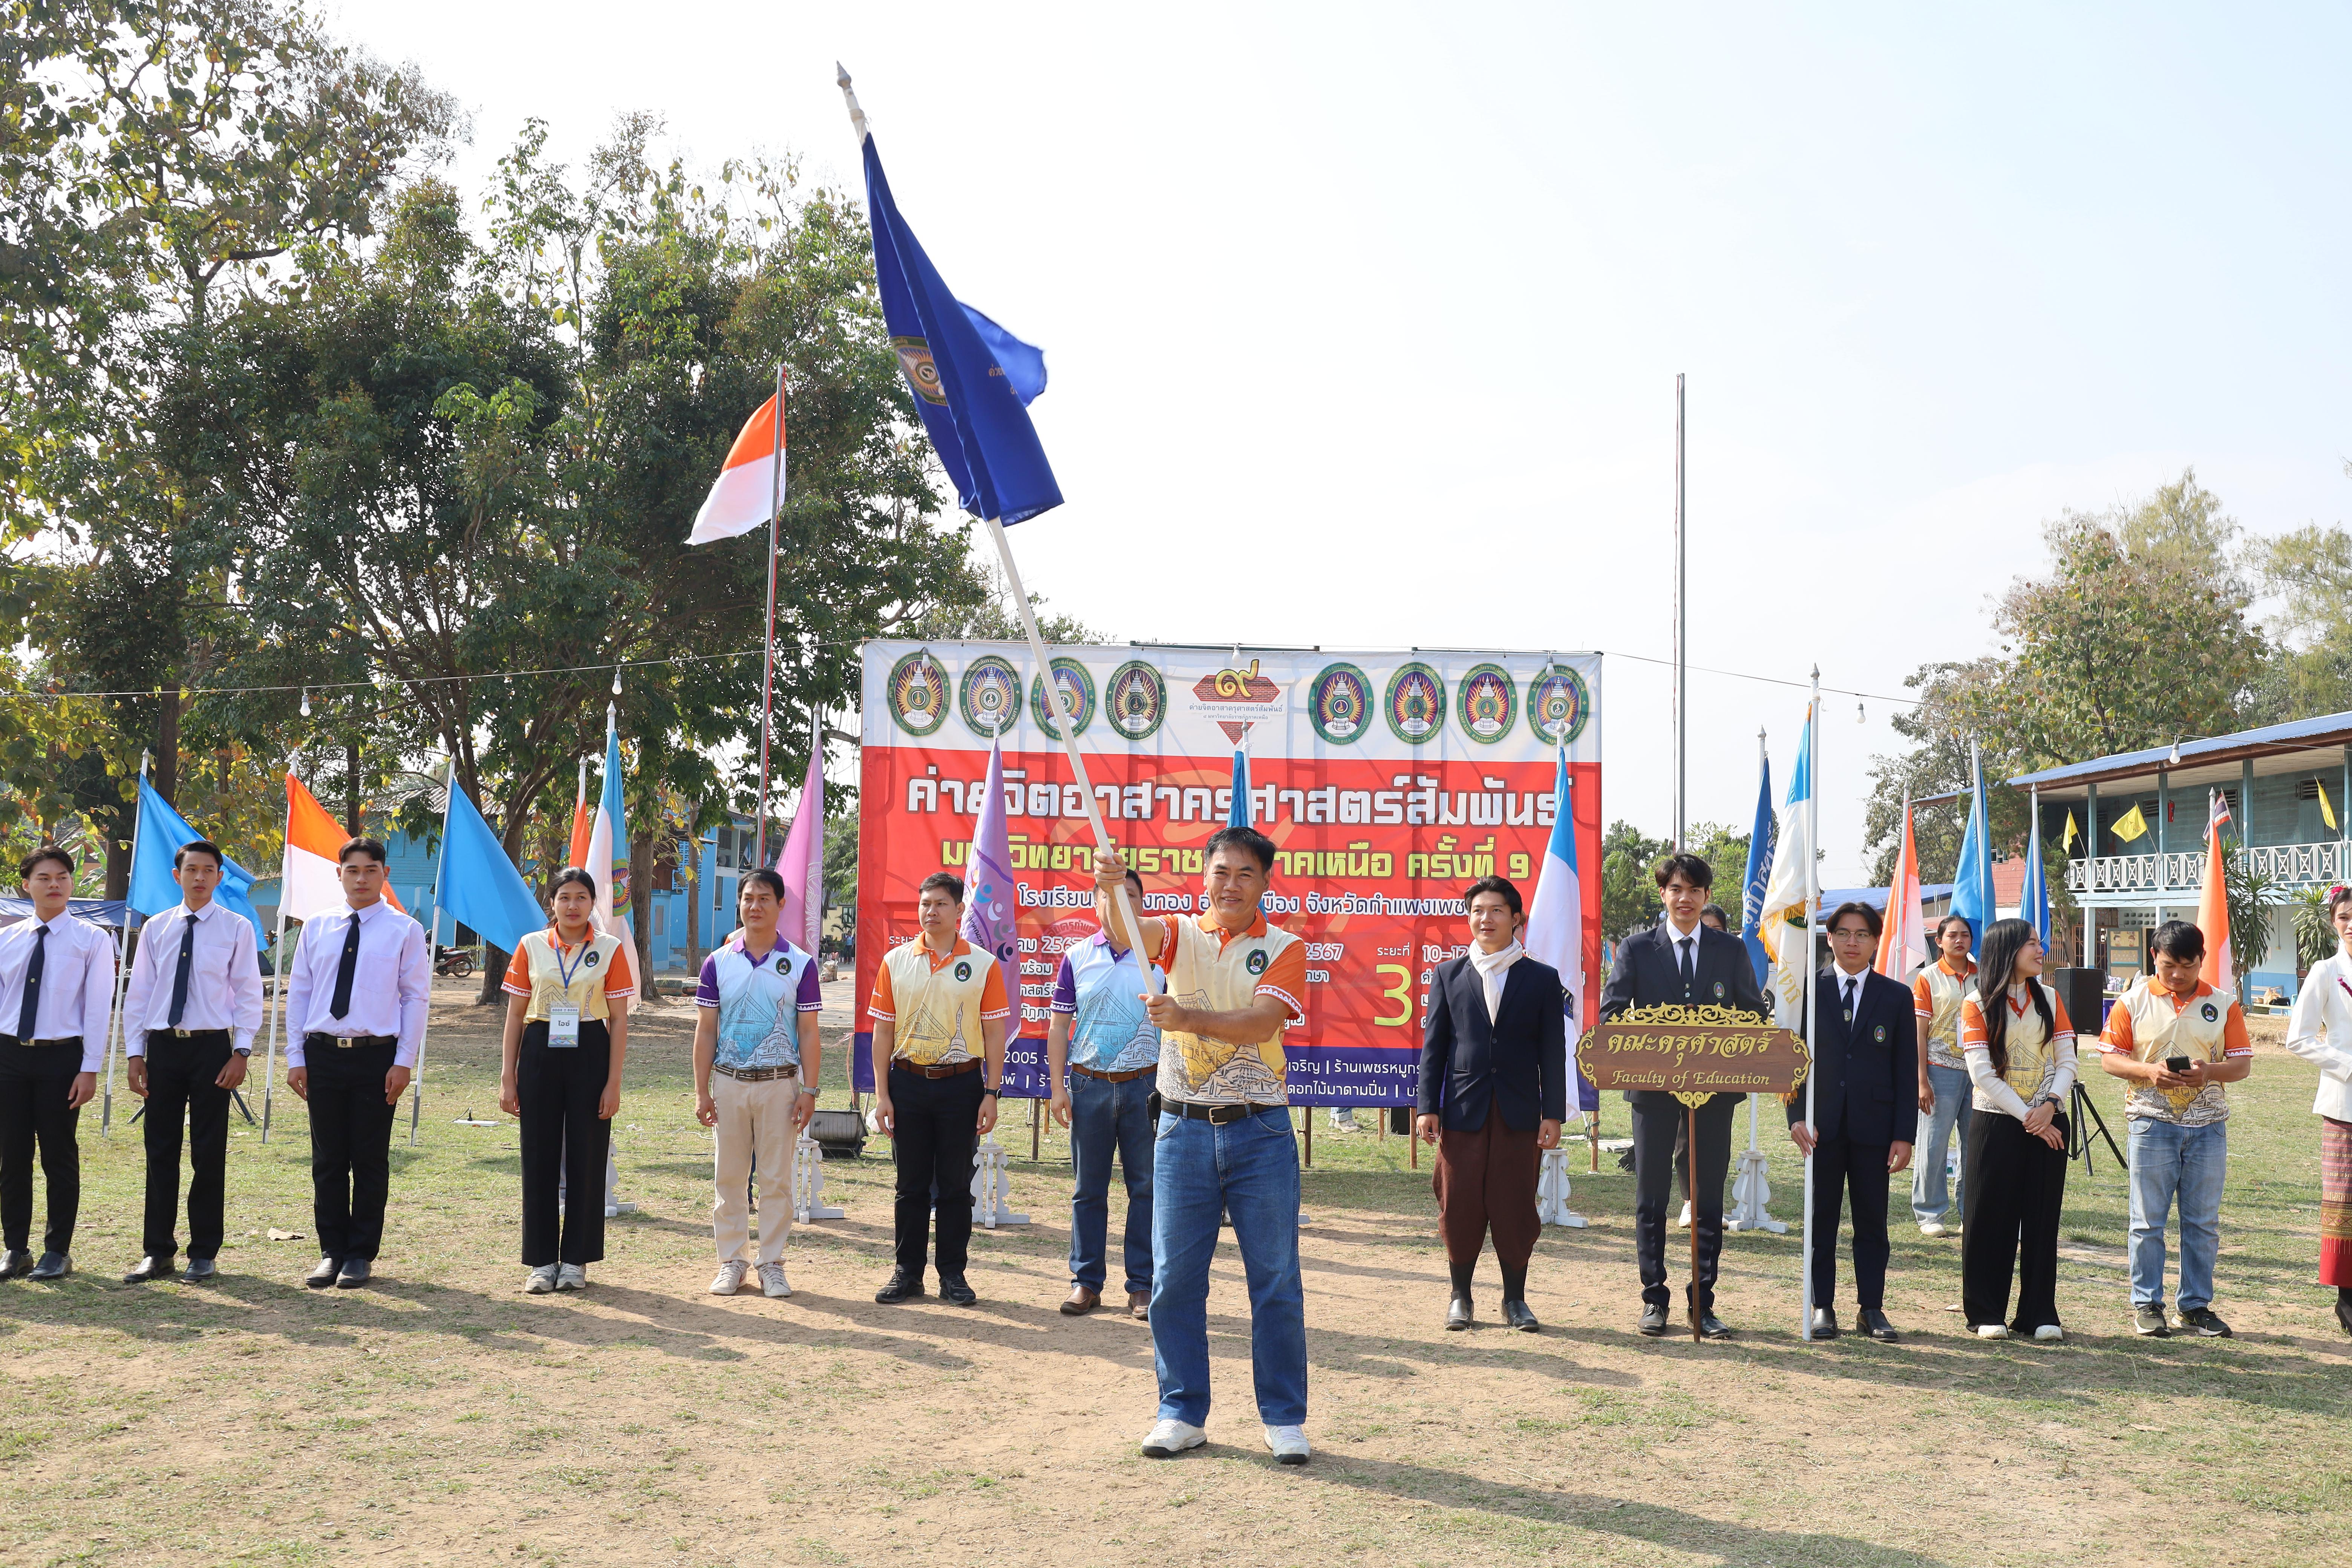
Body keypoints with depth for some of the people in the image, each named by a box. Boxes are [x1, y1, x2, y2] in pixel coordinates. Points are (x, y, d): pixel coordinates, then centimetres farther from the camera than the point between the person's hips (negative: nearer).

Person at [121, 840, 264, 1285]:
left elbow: (249, 994, -2)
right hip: (163, 1047, 3)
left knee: (209, 1152, 2)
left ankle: (203, 1253, 12)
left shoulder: (236, 929, -1)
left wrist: (241, 1052, -9)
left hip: (212, 1048, -3)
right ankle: (157, 1252, 16)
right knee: (160, 1151, 7)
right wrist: (134, 1053, 3)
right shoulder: (156, 929, 7)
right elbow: (138, 993, 9)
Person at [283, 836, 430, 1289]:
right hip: (323, 1053, 3)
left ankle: (362, 1255, 14)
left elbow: (416, 997, -1)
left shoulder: (404, 931, 0)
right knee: (328, 1160, 8)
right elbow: (299, 992, 10)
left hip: (376, 1055, -3)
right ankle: (332, 1252, 18)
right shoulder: (317, 928, 8)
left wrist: (404, 1061, -7)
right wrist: (295, 1057, 4)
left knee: (370, 1160, 4)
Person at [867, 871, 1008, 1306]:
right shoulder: (896, 961, 4)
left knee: (956, 1185, 5)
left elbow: (994, 1033, 1)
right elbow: (883, 1030, 5)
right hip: (908, 1082, 1)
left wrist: (991, 1095, -5)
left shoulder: (982, 964, 0)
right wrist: (881, 1094, -1)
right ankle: (908, 1272, 17)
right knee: (911, 1184, 8)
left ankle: (953, 1274, 14)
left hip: (961, 1084, -1)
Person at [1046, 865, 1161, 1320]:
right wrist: (1057, 1088, 0)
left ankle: (1143, 1286, 9)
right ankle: (1086, 1282, 15)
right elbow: (1059, 1027, 6)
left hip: (1145, 1085, -1)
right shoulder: (1076, 958, 5)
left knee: (1147, 1187, 2)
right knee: (1089, 1189, 6)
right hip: (1089, 1085, 1)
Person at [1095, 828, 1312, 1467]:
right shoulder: (1182, 934, 6)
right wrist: (1112, 890, -36)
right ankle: (1182, 1413, 18)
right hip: (1184, 1129, 2)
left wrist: (1186, 1017, -28)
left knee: (1276, 1280, 3)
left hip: (1261, 1132, -1)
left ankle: (1284, 1418, 14)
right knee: (1174, 1278, 5)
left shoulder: (1284, 949, 1)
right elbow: (1129, 935, -16)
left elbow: (1260, 1021, -15)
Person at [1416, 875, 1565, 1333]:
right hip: (1463, 1108, 1)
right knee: (1460, 1207, 3)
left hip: (1519, 1113, -1)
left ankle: (1515, 1299, 16)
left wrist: (1553, 1114, -3)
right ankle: (1460, 1295, 17)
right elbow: (1434, 1045, 7)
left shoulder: (1542, 979, 6)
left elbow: (1553, 1052, 4)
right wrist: (1427, 1107, -1)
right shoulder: (1449, 974, 9)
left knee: (1515, 1208, 2)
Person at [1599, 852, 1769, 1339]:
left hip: (1714, 1086, 1)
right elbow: (1611, 1013, 0)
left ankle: (1703, 1305, 12)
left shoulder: (1732, 949, 8)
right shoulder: (1636, 948, 3)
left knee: (1709, 1200, 5)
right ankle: (1654, 1299, 13)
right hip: (1655, 1085, -1)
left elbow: (1755, 1014, 10)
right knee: (1650, 1198, 4)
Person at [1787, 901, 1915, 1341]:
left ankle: (1871, 1307, 15)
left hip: (1873, 1125, 0)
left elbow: (1906, 1071, 4)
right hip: (1822, 1124, 0)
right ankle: (1822, 1308, 13)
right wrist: (1797, 1116, -8)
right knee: (1820, 1220, 5)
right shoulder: (1808, 989, 3)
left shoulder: (1896, 996, 5)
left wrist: (1905, 1134, -3)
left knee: (1872, 1221, 7)